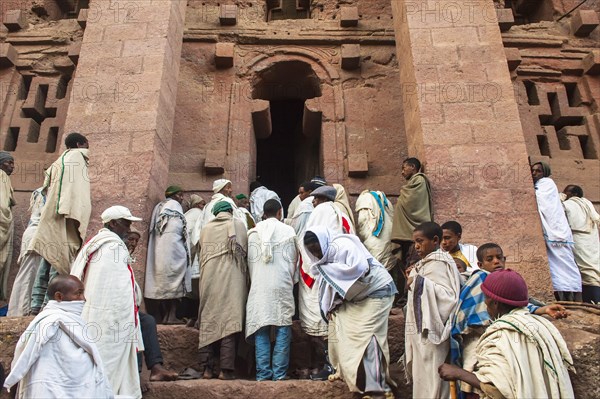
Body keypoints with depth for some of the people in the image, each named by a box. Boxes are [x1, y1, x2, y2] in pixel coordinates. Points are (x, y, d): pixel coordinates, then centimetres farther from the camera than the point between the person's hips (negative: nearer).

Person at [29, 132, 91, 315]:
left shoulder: (61, 160, 27)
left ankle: (37, 305, 10)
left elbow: (47, 188, 24)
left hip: (52, 219, 10)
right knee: (60, 260, -10)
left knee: (50, 259, 8)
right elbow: (72, 187, -16)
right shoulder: (76, 156, -1)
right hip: (63, 218, -10)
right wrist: (73, 215, -24)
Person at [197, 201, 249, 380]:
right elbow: (244, 252, 4)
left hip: (209, 280, 3)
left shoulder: (206, 228, 13)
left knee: (207, 322, 8)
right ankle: (226, 369, -5)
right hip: (231, 279, -3)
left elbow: (201, 253, 15)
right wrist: (245, 276, 17)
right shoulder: (238, 225, 5)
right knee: (229, 322, -3)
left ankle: (207, 368, 9)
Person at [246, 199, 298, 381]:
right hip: (282, 286, -2)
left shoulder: (252, 233, 7)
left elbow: (250, 262, 11)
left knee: (261, 330, 4)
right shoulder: (288, 231, 2)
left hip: (259, 287, 2)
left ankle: (263, 374, 6)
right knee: (282, 330, 4)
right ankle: (279, 374, 4)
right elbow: (293, 260, 8)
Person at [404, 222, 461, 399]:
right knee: (422, 374, 15)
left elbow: (449, 295, -25)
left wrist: (419, 282, -26)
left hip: (430, 329, -9)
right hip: (422, 328, 10)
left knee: (430, 376, -2)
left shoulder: (439, 263, -14)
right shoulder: (426, 262, 14)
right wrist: (413, 278, 10)